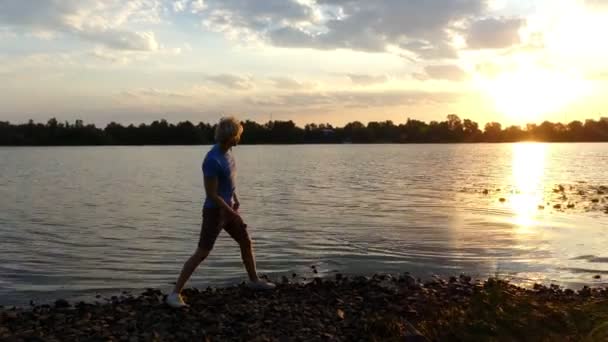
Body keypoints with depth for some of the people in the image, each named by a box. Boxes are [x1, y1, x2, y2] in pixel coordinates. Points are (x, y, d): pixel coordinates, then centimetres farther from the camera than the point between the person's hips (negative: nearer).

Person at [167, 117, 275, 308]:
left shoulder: (226, 150, 1)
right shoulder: (212, 160, -27)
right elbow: (211, 194, -25)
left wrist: (235, 198, 14)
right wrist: (232, 213, -18)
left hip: (228, 208, 9)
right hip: (215, 211, -9)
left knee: (246, 242, 18)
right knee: (202, 253, -9)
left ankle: (254, 280, 37)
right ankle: (175, 293, -1)